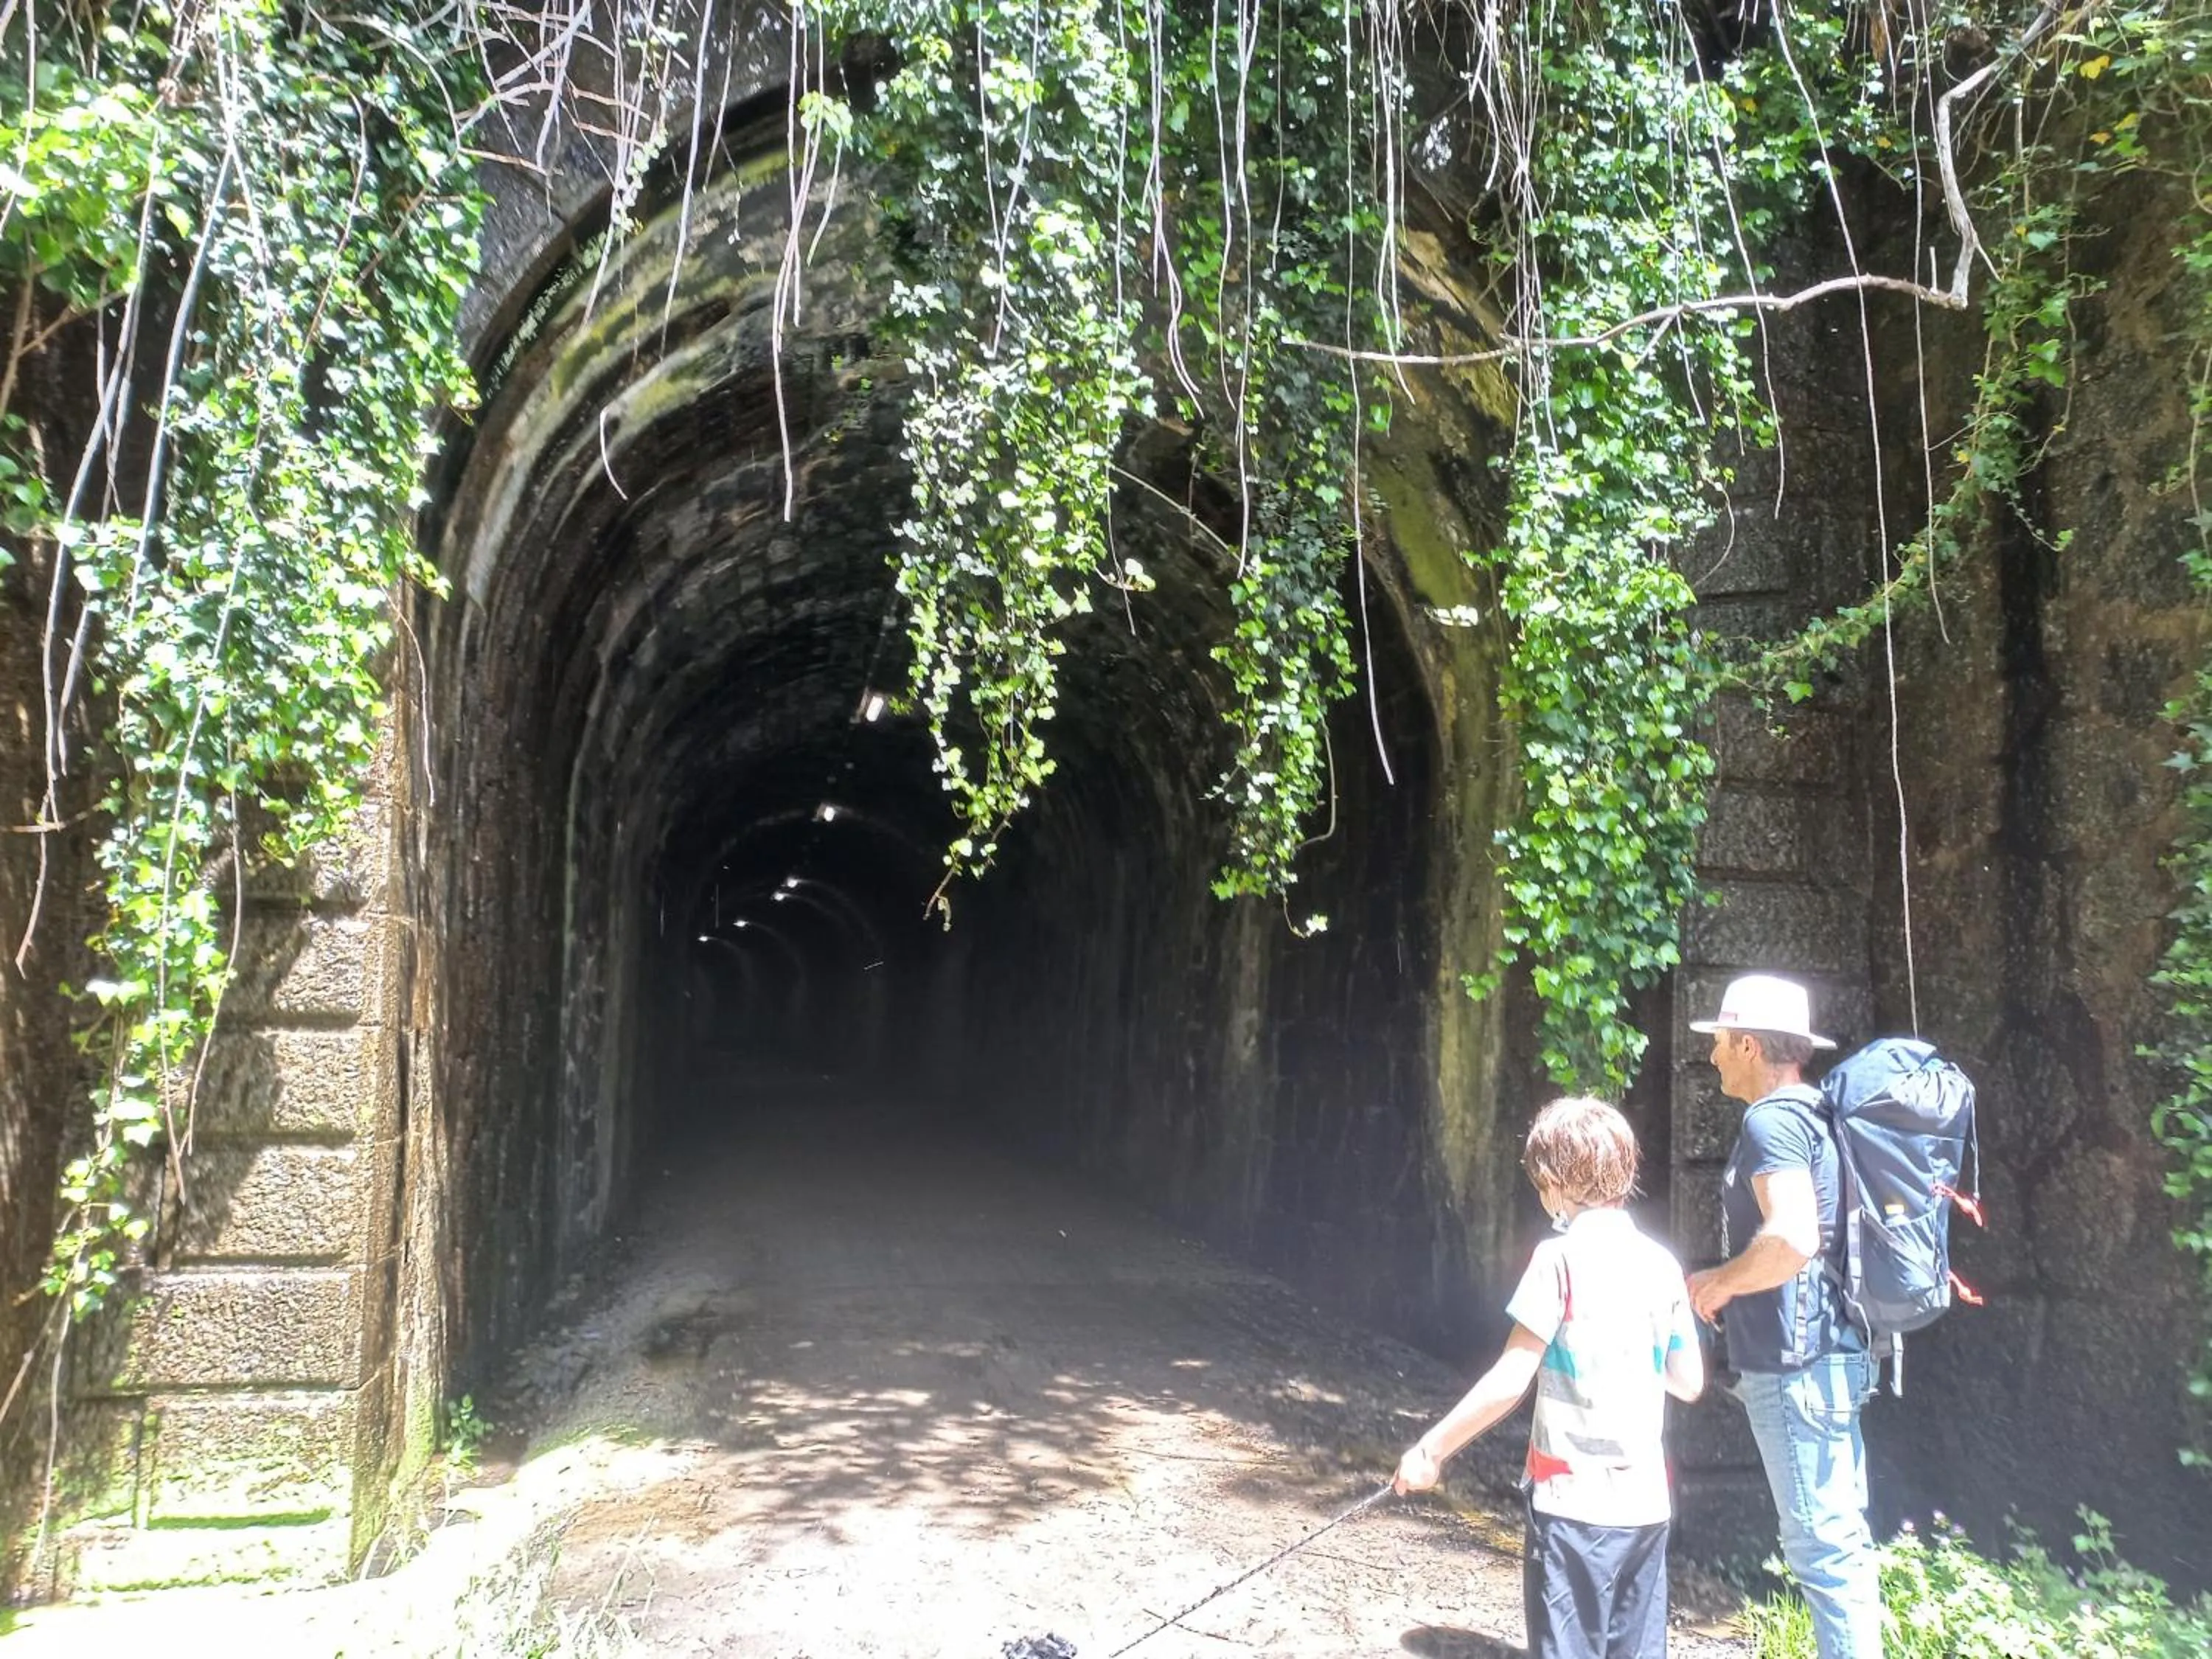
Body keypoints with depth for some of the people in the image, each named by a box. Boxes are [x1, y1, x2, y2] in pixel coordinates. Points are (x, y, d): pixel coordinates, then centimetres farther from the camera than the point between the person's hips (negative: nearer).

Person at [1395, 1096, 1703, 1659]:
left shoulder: (1562, 1257, -12)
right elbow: (1689, 1383, 9)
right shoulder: (1662, 1264, 4)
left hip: (1576, 1500, -6)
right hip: (1644, 1501, 6)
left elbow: (1509, 1381, -15)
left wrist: (1430, 1449, -7)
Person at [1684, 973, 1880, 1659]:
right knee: (1840, 1538, 17)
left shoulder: (1772, 1119, -17)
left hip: (1794, 1364, -10)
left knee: (1820, 1544, -3)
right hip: (1826, 1354, 10)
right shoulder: (1811, 1115, 14)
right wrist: (1734, 1284, 17)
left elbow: (1791, 1239, -30)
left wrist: (1718, 1283, -14)